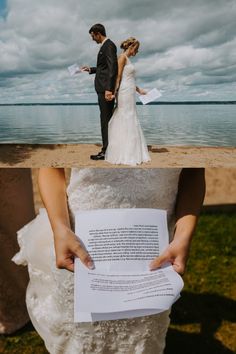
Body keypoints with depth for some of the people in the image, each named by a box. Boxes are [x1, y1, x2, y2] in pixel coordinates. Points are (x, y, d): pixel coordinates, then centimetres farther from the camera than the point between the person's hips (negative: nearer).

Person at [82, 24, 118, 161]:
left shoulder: (109, 45, -10)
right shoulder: (106, 45, 20)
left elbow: (112, 67, -21)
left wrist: (108, 89, -27)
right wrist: (91, 69, 23)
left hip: (106, 89, -10)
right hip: (104, 88, 10)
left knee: (106, 119, -8)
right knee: (107, 119, 12)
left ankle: (106, 151, -5)